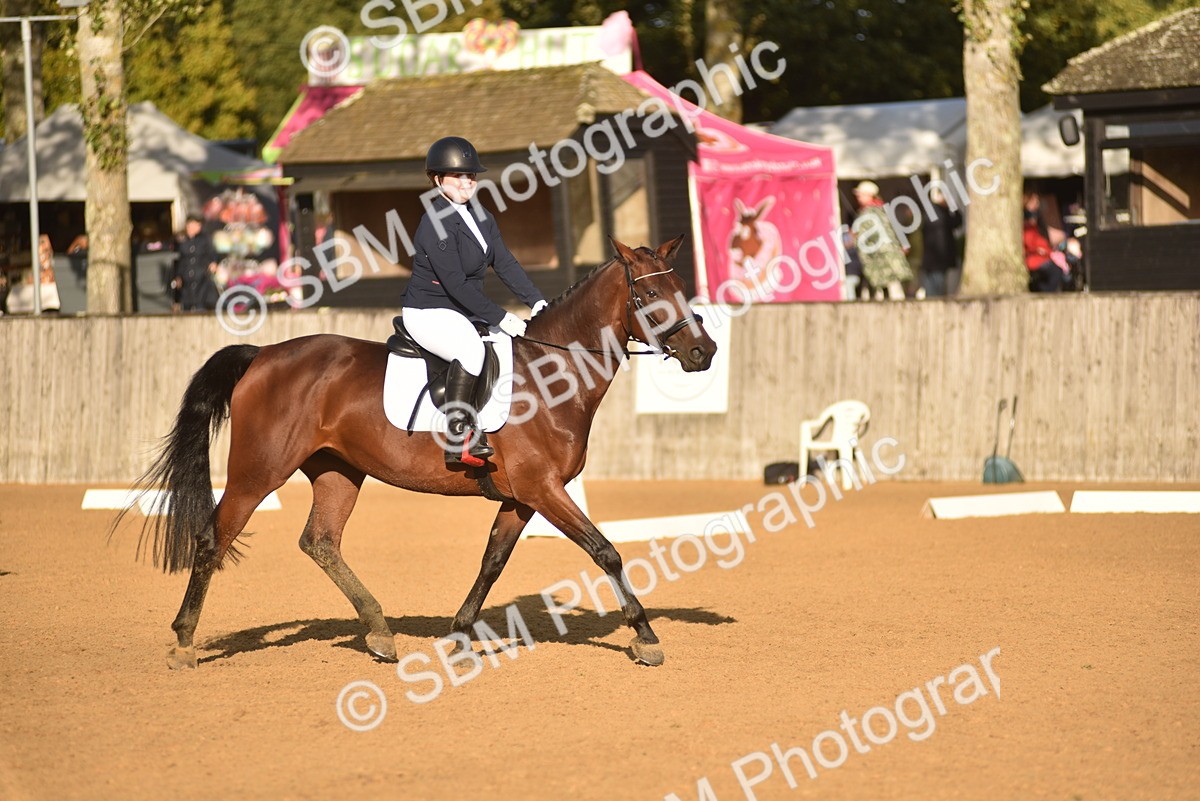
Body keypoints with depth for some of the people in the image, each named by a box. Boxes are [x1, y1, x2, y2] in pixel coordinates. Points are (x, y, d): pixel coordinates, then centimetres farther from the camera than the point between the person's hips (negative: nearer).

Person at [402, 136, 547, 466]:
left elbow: (505, 264, 10)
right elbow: (455, 284, -23)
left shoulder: (482, 218, 11)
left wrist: (537, 301, -4)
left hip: (463, 314, 10)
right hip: (428, 312, -10)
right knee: (471, 347, -37)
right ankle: (458, 439, -39)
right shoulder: (436, 224, -18)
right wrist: (500, 318, -24)